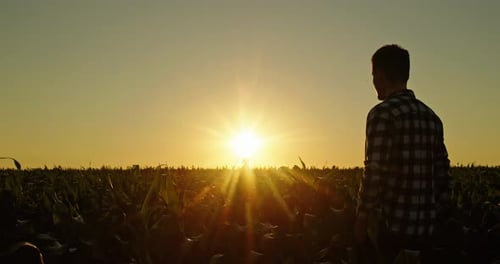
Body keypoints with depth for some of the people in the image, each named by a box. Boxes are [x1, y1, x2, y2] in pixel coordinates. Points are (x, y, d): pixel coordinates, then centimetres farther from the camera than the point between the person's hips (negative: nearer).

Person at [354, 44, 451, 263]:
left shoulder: (383, 113, -12)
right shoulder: (432, 117, 11)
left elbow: (374, 173, -16)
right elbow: (443, 173, 13)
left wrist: (361, 221, -8)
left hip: (392, 225, -7)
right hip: (425, 228, 7)